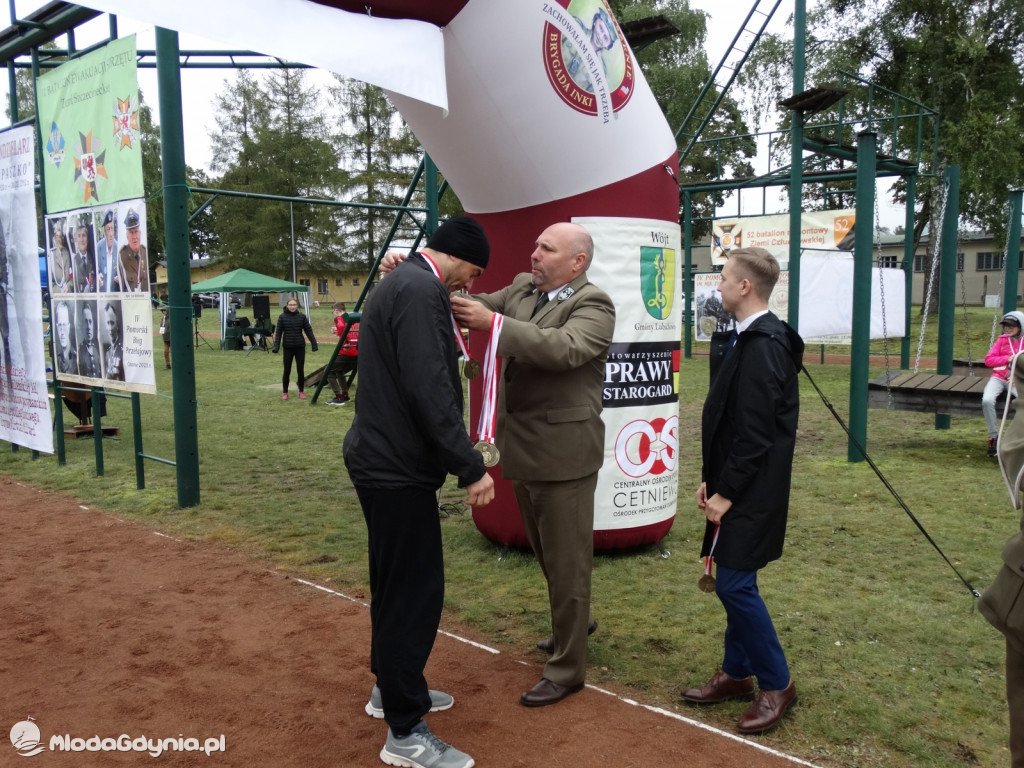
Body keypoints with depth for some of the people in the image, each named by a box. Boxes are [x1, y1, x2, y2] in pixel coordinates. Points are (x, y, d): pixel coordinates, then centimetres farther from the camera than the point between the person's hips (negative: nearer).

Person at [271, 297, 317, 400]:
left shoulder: (302, 316, 0)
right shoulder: (282, 317, -3)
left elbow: (308, 331, 3)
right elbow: (278, 332, -1)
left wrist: (314, 344, 0)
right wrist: (276, 346, -8)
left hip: (300, 347, 1)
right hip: (288, 347, -1)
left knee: (300, 370, 6)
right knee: (287, 371, 5)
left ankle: (301, 391, 19)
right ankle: (284, 392, 17)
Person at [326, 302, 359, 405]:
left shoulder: (338, 318, -3)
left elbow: (341, 327, -25)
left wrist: (346, 341, -16)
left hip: (345, 352, -7)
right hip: (357, 353, 7)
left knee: (329, 372, 4)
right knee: (340, 371, 26)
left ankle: (338, 398, -1)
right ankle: (345, 395, 29)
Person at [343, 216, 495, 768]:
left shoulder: (399, 283, 15)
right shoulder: (422, 291, -18)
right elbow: (429, 391, -27)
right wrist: (470, 468, -23)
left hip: (380, 459, 11)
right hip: (397, 469, -11)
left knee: (398, 582, 22)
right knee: (415, 591, -2)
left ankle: (390, 687, 38)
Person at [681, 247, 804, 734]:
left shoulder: (764, 346, -20)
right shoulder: (743, 339, 10)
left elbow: (757, 432, -22)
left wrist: (725, 493, -17)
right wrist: (711, 480, 12)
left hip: (751, 492, -9)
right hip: (734, 486, 9)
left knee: (735, 584, -4)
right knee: (735, 583, 16)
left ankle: (776, 684, 14)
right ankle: (737, 673, 30)